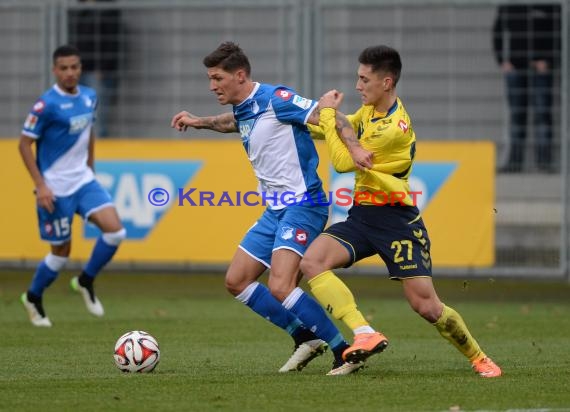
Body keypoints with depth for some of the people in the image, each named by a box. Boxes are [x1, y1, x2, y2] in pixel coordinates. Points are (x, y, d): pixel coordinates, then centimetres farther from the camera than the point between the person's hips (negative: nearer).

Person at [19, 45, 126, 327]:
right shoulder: (47, 104, -16)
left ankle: (85, 282, 10)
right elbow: (25, 144, -13)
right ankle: (33, 298, 27)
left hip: (83, 181, 6)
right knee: (61, 251, 2)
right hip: (55, 188, -6)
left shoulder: (89, 97, 4)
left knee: (115, 230, -12)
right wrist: (40, 186, -17)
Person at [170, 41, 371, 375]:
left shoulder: (275, 98, -15)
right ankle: (306, 338, 14)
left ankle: (345, 353, -15)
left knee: (280, 287, -24)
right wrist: (199, 122, 32)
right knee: (236, 281, 9)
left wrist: (354, 148, -33)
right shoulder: (244, 111, 12)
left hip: (303, 206, -10)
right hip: (275, 210, 10)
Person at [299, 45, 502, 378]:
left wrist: (328, 114, -8)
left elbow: (344, 162, -18)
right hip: (362, 215, 8)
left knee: (427, 306, -8)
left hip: (396, 221, -8)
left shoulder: (395, 128, -22)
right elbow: (346, 126, 23)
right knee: (312, 262, -19)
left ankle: (478, 358, 17)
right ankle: (366, 334, -26)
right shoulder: (372, 108, 5)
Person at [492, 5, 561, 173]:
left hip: (540, 67, -2)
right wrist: (502, 61, 1)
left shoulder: (550, 6, 1)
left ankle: (543, 159, -6)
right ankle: (515, 160, 5)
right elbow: (498, 33, 12)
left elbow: (557, 34, 1)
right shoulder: (507, 7, 7)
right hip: (514, 65, 2)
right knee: (516, 113, 3)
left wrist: (547, 61, -9)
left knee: (542, 112, -8)